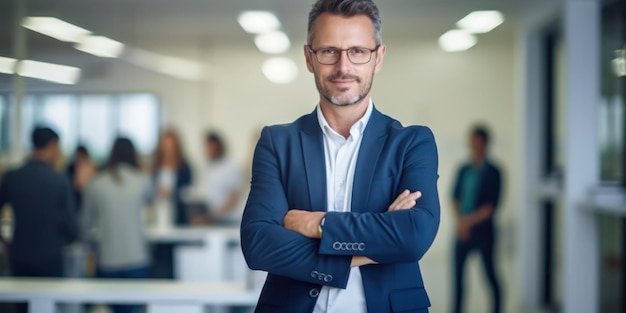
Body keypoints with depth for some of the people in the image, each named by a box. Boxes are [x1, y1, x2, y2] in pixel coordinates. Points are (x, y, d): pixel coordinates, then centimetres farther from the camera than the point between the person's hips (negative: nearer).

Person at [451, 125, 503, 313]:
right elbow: (455, 197, 8)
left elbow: (491, 206, -10)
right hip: (463, 231, 4)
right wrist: (460, 221, -7)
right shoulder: (464, 170, 8)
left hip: (483, 230, -4)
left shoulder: (492, 173, -6)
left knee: (489, 273, 1)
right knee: (458, 271, 4)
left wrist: (469, 221, -13)